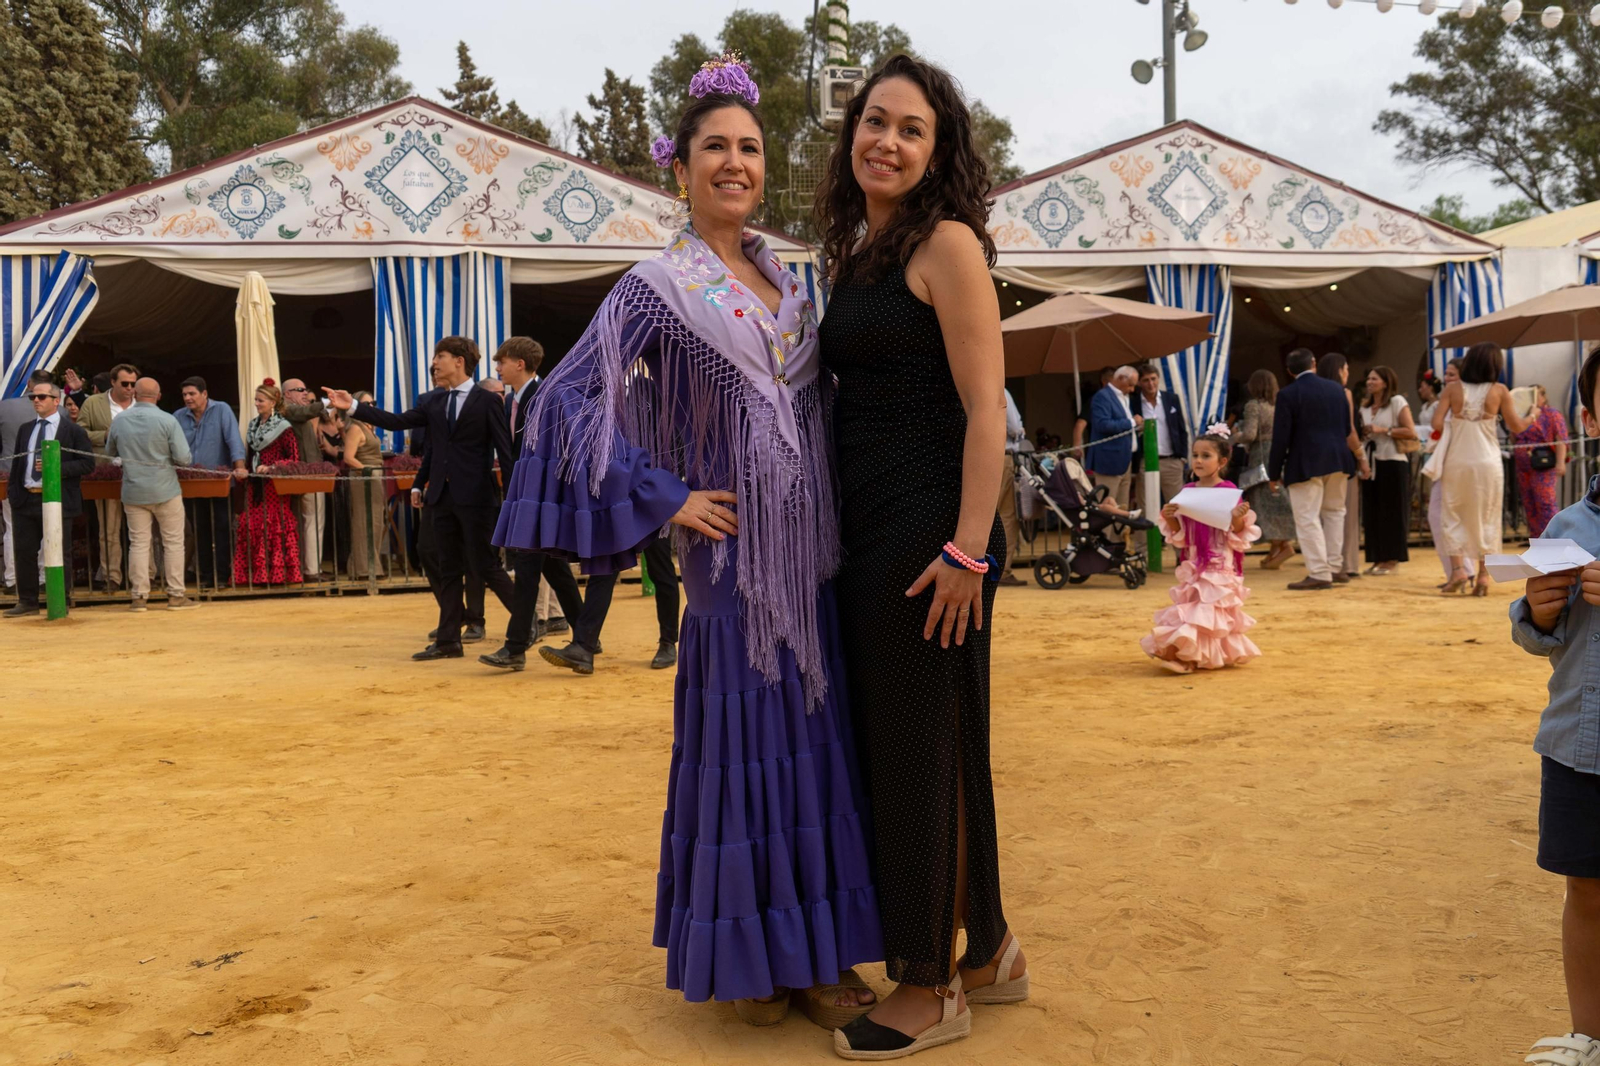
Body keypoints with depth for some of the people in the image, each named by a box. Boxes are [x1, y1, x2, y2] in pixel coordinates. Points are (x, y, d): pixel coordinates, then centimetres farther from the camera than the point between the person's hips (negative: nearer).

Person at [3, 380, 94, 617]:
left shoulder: (73, 430, -1)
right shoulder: (25, 430, 15)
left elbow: (87, 464, -6)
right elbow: (16, 465, 17)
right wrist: (13, 494, 7)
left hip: (58, 501, -5)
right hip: (26, 499, 5)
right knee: (25, 552, 7)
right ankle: (27, 602, 17)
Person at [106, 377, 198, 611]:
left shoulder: (119, 422, 1)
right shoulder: (168, 421, -11)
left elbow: (111, 453, 15)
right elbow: (183, 458, -12)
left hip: (133, 492, 3)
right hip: (165, 491, -3)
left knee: (138, 543, 7)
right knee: (173, 542, 6)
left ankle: (139, 597, 9)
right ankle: (176, 595, 8)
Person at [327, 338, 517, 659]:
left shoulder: (487, 401, -4)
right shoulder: (433, 401, 12)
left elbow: (505, 450, -7)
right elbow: (397, 421, 7)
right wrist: (353, 406, -1)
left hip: (475, 497, -6)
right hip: (442, 496, 6)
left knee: (486, 566, -4)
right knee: (448, 569, 9)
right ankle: (448, 640, 14)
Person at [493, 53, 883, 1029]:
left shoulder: (785, 278, 14)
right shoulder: (658, 287, -4)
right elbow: (569, 399, -10)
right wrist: (662, 500, -13)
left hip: (813, 553, 6)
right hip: (736, 553, -6)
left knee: (816, 742, 9)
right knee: (744, 746, 0)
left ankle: (813, 946, 23)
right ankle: (751, 958, 16)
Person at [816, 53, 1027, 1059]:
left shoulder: (946, 243, -8)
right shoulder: (858, 253, 15)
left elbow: (985, 409, -15)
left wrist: (967, 550, -22)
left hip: (928, 530, -9)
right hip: (868, 531, 9)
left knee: (921, 747, 1)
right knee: (895, 742, 15)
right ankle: (988, 951, 31)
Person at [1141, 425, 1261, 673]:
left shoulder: (1229, 492, -10)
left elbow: (1237, 537, -8)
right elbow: (1180, 536, 8)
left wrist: (1238, 519, -28)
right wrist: (1169, 519, -10)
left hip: (1219, 567, -5)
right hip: (1193, 566, 5)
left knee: (1209, 610, -5)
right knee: (1191, 608, 9)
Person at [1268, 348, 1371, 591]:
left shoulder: (1288, 395, -9)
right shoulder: (1336, 389, 7)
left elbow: (1281, 437, -10)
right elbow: (1347, 429, 12)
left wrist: (1274, 472, -4)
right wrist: (1359, 456, 28)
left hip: (1305, 464, -6)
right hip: (1338, 461, 6)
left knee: (1308, 519, -2)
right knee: (1334, 512, 19)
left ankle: (1319, 573, -4)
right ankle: (1335, 567, 23)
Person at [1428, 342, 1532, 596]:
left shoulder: (1453, 388, -4)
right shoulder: (1499, 391, -4)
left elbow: (1437, 423, -10)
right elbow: (1516, 427, 1)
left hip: (1457, 461, 0)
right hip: (1488, 463, 0)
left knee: (1452, 517, 10)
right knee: (1486, 520, 8)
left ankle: (1458, 569, -4)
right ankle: (1483, 576, 6)